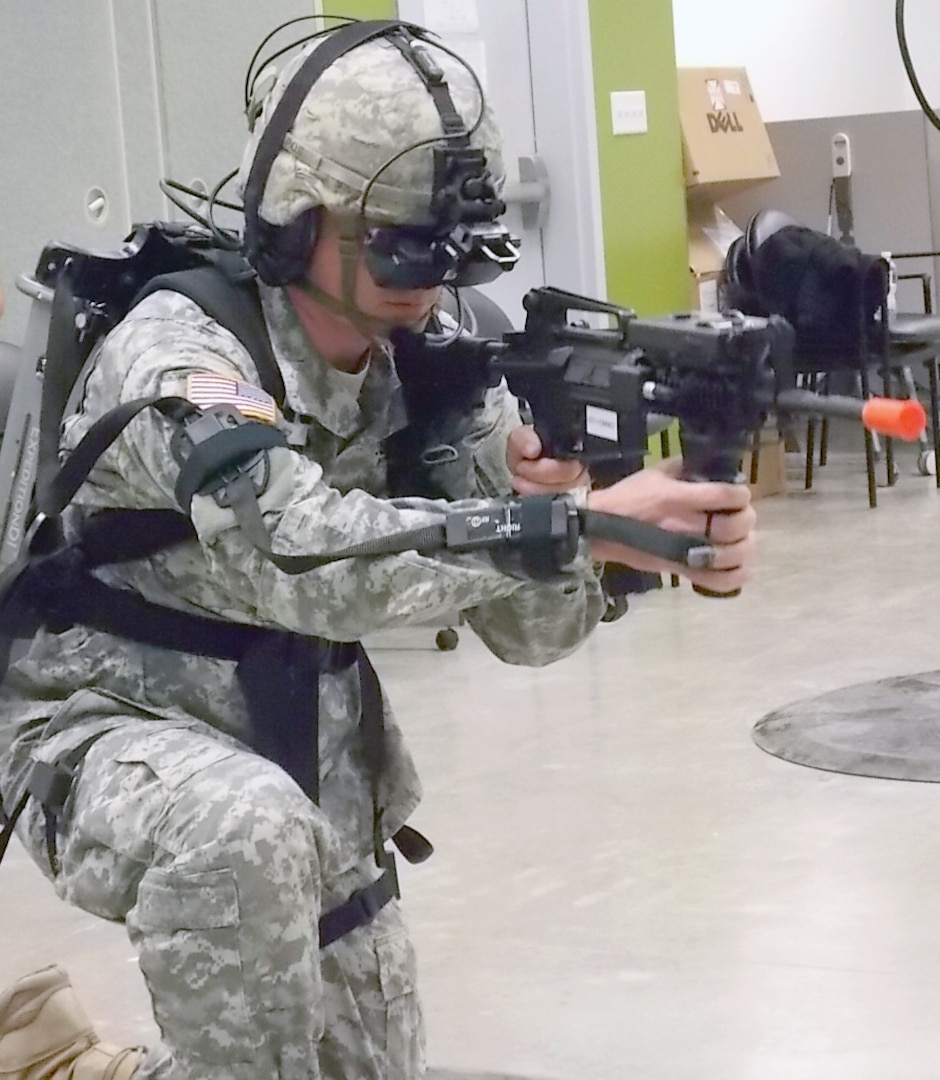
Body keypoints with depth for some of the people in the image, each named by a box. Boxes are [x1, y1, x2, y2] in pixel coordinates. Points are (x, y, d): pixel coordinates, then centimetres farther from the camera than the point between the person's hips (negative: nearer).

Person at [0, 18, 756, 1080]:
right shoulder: (178, 351, -26)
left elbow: (529, 627, -9)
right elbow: (302, 558, -43)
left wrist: (545, 507, -32)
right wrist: (581, 525, -47)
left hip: (312, 775, 7)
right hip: (111, 739, -7)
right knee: (248, 829, -40)